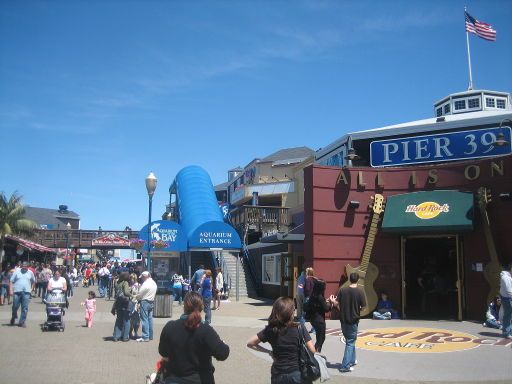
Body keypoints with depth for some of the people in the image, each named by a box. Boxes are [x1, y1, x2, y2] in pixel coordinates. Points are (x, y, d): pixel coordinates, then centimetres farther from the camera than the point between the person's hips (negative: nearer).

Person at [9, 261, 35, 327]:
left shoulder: (30, 273, 8)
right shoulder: (17, 272, 3)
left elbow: (33, 281, 21)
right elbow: (11, 281, 2)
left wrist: (31, 289, 11)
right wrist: (11, 290, -6)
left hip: (26, 292, 1)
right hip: (17, 292, -1)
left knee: (25, 308, -1)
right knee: (15, 307, 5)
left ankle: (22, 322, 6)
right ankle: (13, 317, 33)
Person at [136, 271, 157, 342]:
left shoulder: (145, 284, -17)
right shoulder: (154, 283, 10)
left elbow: (140, 294, -11)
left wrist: (137, 299, 6)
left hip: (144, 302, -9)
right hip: (151, 301, 9)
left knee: (144, 319, -5)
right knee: (150, 319, 13)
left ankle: (145, 337, -4)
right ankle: (150, 336, 18)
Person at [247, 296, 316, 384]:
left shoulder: (270, 330, -6)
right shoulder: (299, 328, -12)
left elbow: (250, 343, -3)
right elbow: (312, 350, -12)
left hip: (278, 376, 2)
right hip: (297, 374, -2)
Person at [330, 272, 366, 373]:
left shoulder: (342, 290, -5)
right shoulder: (359, 292, -12)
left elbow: (338, 304, -6)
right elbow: (363, 307, -9)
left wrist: (333, 301, 14)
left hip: (343, 320, 4)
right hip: (353, 320, -4)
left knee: (349, 340, 22)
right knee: (350, 342, 5)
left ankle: (352, 360, 35)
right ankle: (345, 366, 1)